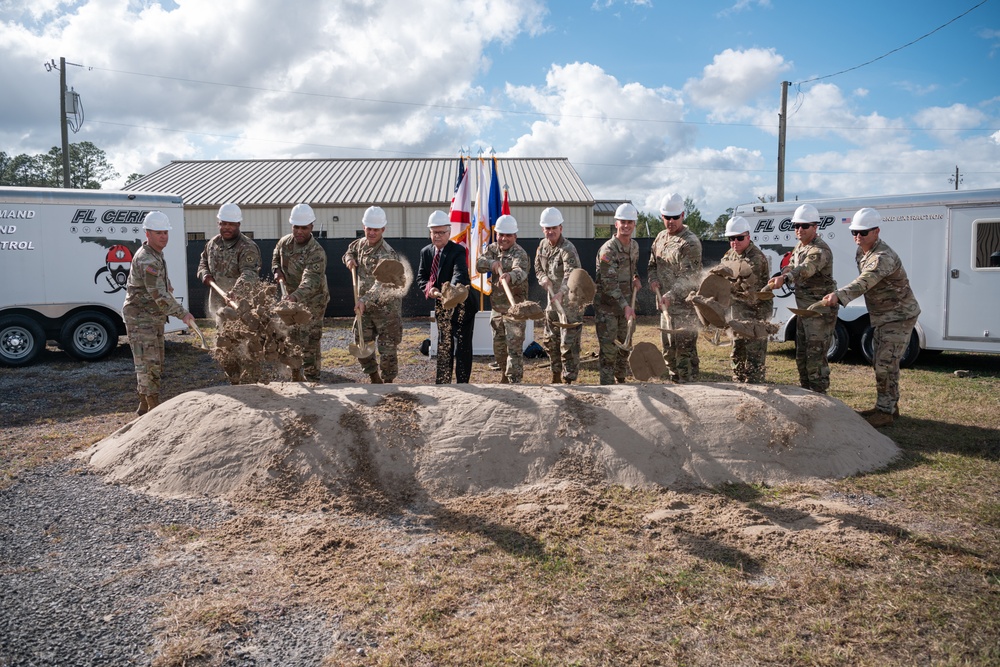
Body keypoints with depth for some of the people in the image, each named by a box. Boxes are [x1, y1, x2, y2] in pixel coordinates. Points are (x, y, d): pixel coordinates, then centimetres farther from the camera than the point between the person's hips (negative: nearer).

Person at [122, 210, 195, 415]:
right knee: (148, 362, -9)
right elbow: (159, 295, -26)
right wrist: (183, 314, -22)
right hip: (140, 319, -10)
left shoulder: (156, 254, 11)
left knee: (154, 363, 15)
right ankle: (154, 407, -6)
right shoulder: (146, 260, -22)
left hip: (154, 318, 10)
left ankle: (144, 405, 26)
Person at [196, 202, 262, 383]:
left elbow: (249, 273, -29)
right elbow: (203, 261, 26)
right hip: (220, 306, 8)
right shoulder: (213, 243, 9)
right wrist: (205, 274, 3)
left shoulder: (248, 248, -15)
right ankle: (234, 384, 32)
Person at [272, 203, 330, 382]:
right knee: (290, 339, 15)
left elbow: (311, 281, -41)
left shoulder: (316, 252, -27)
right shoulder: (284, 242, -5)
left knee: (309, 342, -7)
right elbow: (276, 257, 18)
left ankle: (312, 378, 5)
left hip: (312, 301, -7)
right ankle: (295, 378, 31)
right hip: (290, 297, 7)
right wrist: (277, 270, -5)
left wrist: (295, 296, -57)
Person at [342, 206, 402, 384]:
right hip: (365, 307, 7)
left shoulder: (387, 254, -21)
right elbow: (350, 251, 27)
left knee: (387, 349, 0)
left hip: (386, 307, -7)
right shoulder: (361, 244, 4)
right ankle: (375, 381, 30)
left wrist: (364, 300, -48)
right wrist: (349, 259, 2)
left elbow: (381, 284, -34)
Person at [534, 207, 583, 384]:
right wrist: (543, 278, -5)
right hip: (553, 300, 8)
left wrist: (560, 293, -53)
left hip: (570, 301, -8)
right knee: (550, 340, 16)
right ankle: (556, 375, 32)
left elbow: (570, 275, -36)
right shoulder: (543, 245, 4)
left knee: (568, 343, -7)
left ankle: (568, 379, 1)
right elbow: (538, 267, 17)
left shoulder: (568, 249, -22)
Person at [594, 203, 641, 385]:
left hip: (626, 303, 7)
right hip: (606, 304, -7)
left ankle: (620, 379, 33)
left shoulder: (634, 246, 5)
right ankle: (607, 384, 4)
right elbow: (609, 283, -26)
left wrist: (635, 277, 5)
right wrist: (625, 306, -33)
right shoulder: (608, 250, -20)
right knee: (608, 348, -4)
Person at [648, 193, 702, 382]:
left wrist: (670, 296, -29)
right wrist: (653, 280, 0)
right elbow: (652, 264, 22)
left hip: (684, 307, -9)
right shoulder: (661, 237, 13)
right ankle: (675, 381, 31)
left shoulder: (690, 242, -14)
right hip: (665, 304, 9)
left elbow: (689, 277, -20)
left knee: (685, 350, -6)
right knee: (668, 349, 18)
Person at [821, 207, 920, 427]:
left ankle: (885, 411, -2)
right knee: (879, 362, 14)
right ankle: (890, 406, 27)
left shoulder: (883, 257, -28)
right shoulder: (861, 253, 4)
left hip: (899, 316, -10)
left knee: (886, 364, -12)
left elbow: (864, 283, -46)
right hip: (882, 317, 10)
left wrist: (839, 295, -61)